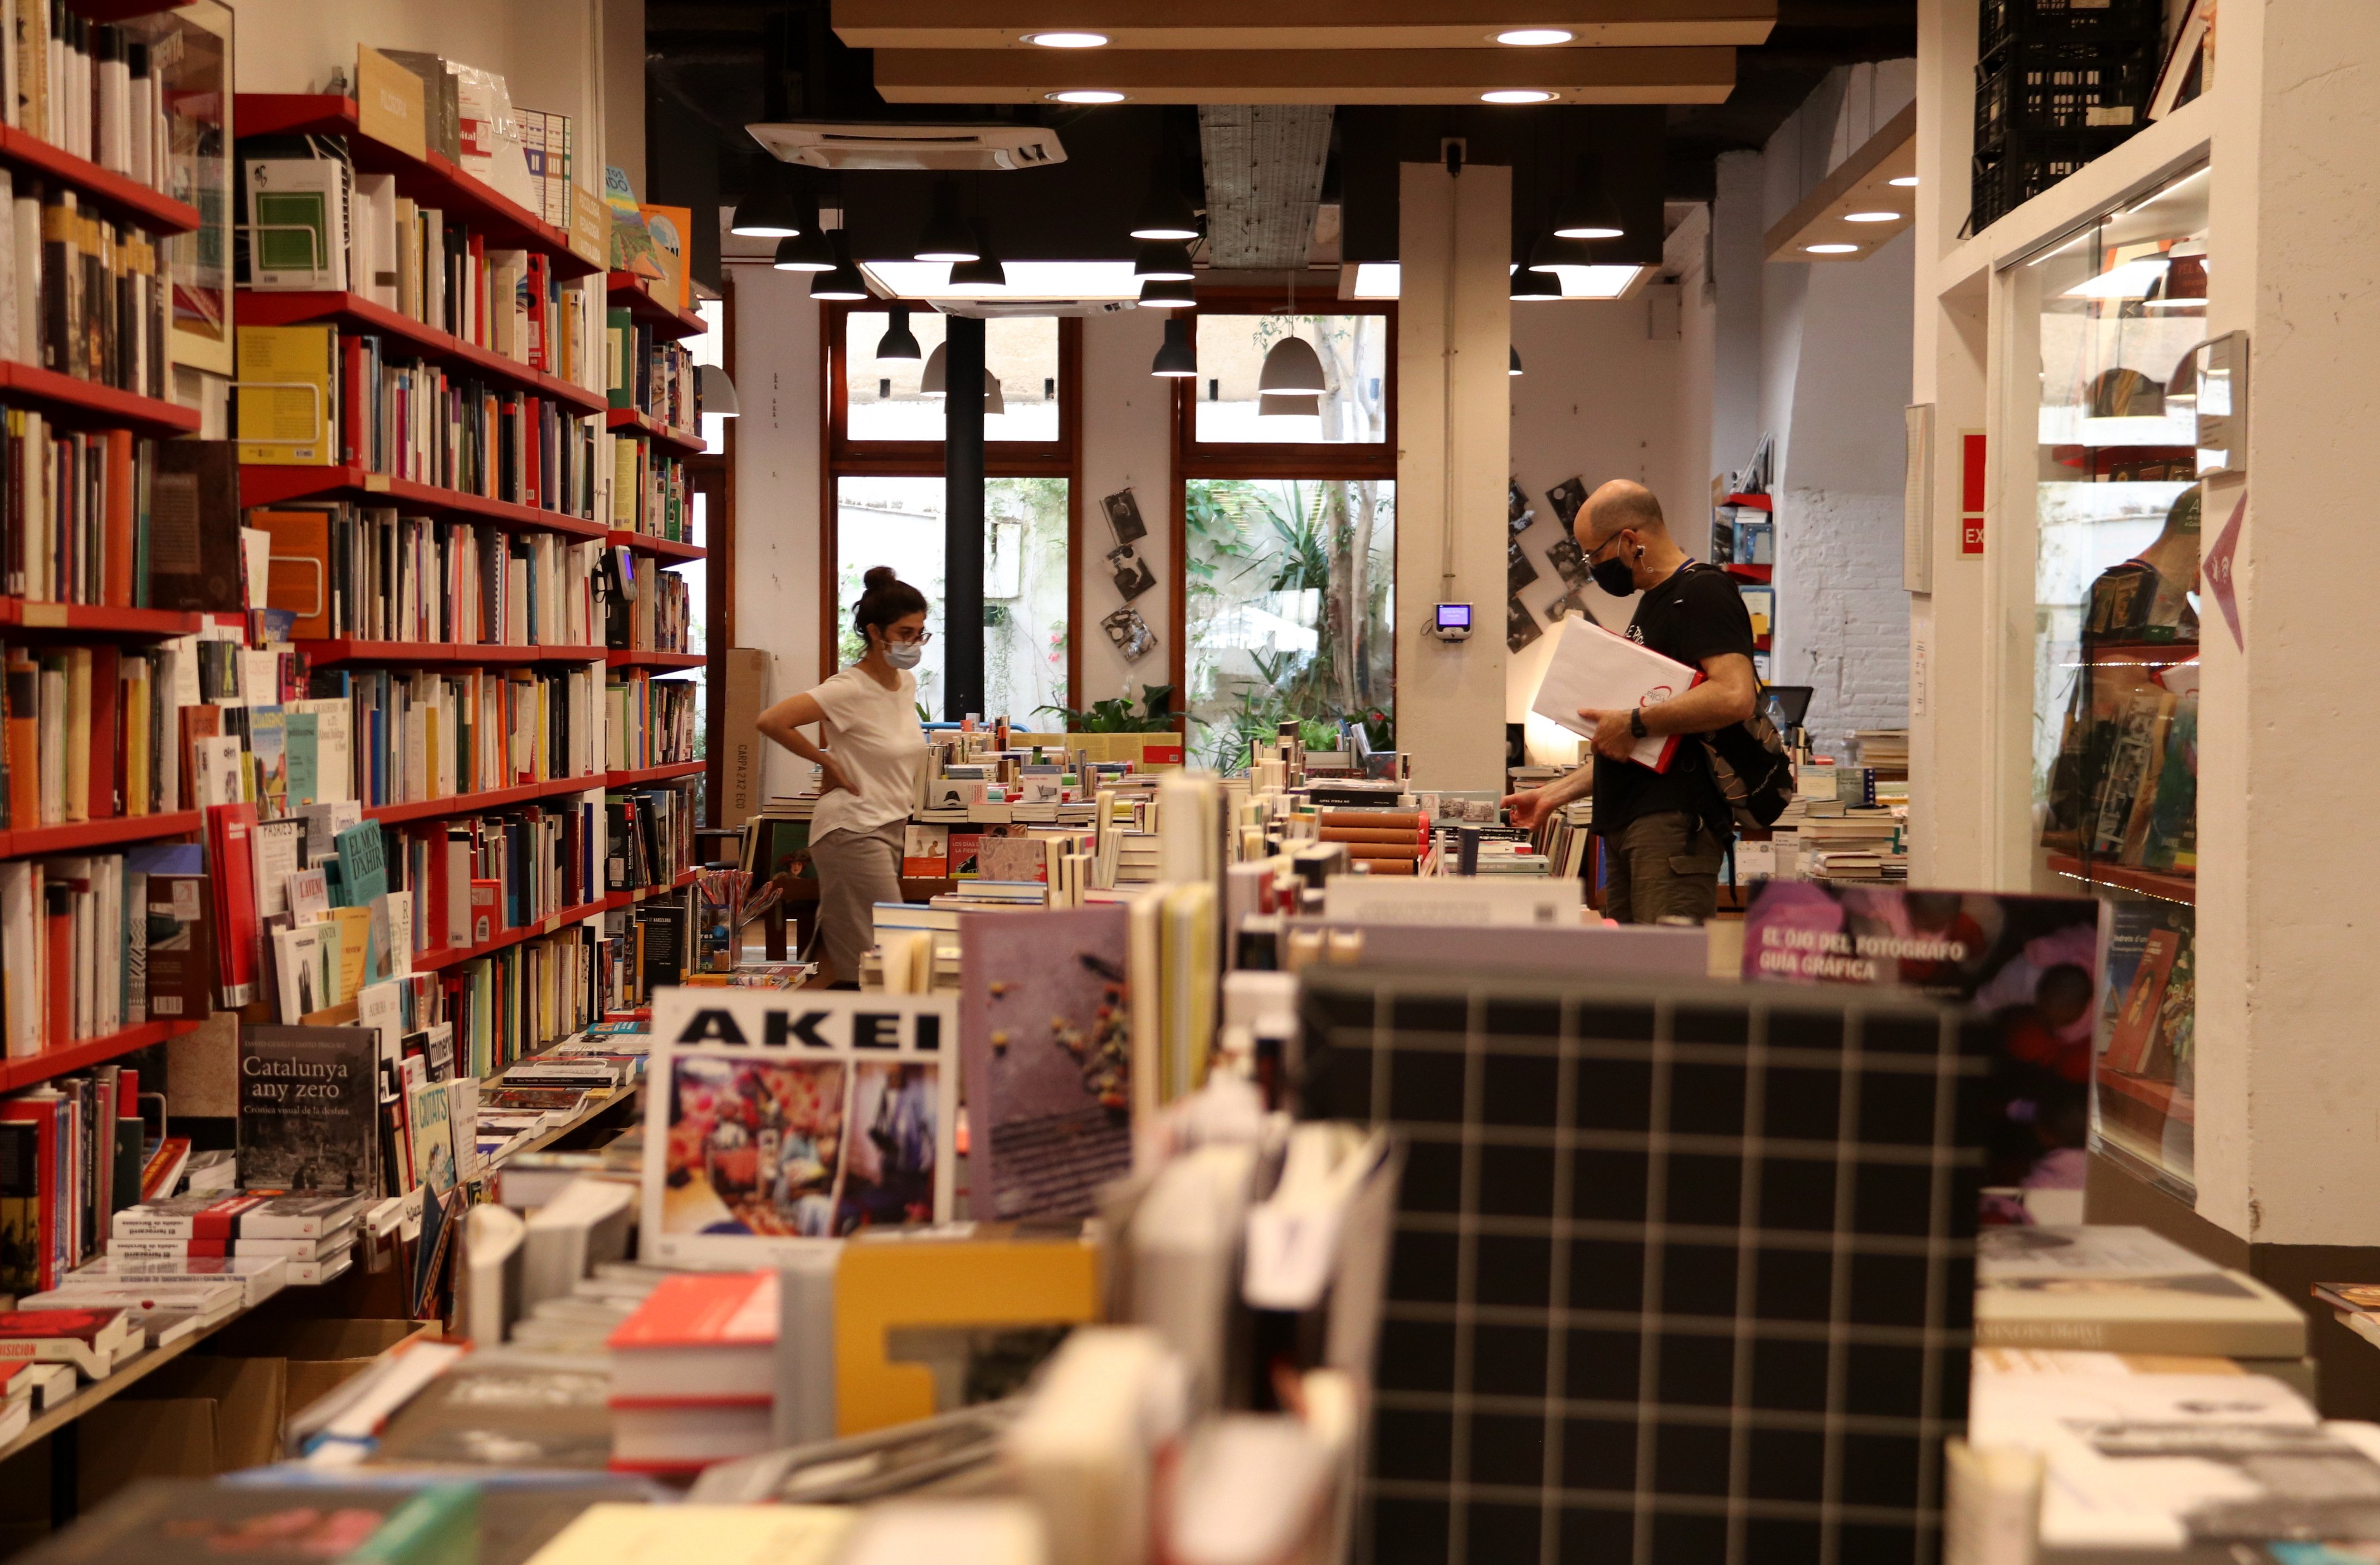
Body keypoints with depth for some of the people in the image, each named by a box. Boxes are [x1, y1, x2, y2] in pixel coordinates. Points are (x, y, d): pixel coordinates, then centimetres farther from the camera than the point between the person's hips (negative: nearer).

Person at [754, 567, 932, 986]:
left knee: (843, 958, 8)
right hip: (853, 831, -8)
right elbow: (771, 720, -24)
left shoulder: (907, 683, 9)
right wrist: (827, 763, -15)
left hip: (891, 830, 8)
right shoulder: (850, 690, -16)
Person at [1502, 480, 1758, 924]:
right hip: (1626, 822, 10)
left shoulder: (1702, 593, -6)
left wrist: (1633, 723, -17)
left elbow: (1735, 696, -23)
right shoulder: (1654, 603, 24)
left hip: (1675, 820, -10)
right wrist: (1554, 795, 24)